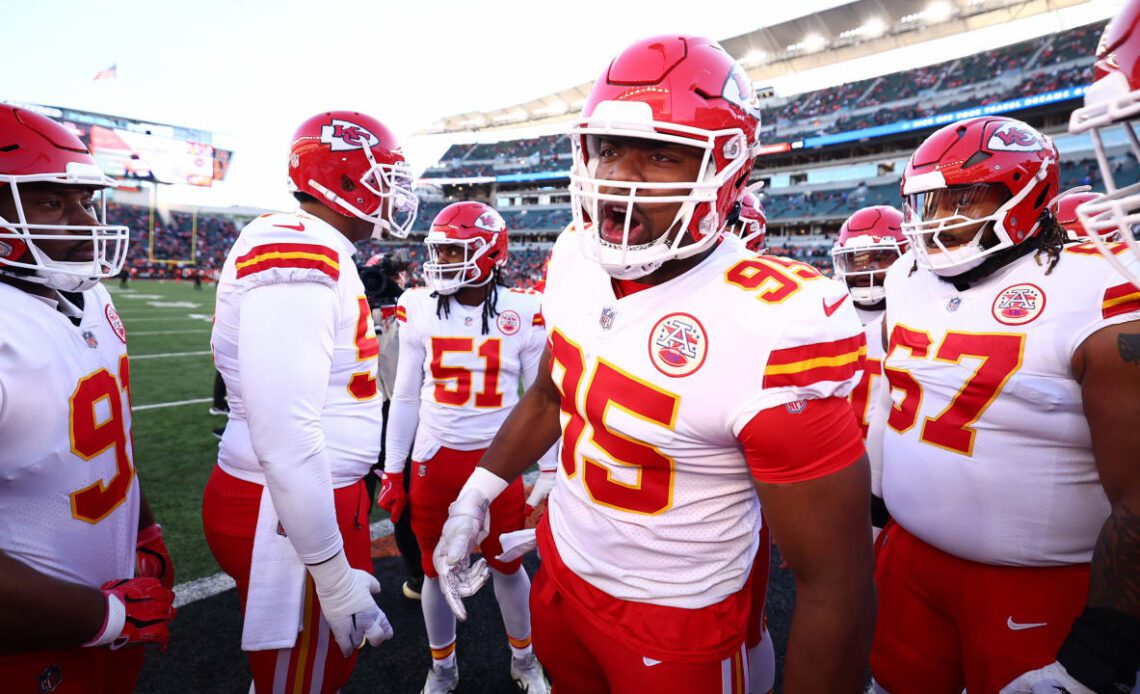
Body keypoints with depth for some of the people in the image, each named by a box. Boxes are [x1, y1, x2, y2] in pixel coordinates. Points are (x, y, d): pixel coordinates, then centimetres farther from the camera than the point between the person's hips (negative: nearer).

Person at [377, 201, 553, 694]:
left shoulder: (523, 312, -8)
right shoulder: (419, 310, -4)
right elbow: (405, 397, 3)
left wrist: (552, 470, -1)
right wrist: (392, 472, 5)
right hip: (434, 461, 2)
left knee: (506, 564, 15)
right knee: (437, 569, 15)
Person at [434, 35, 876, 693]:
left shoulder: (776, 329, -30)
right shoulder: (578, 261, -9)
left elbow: (836, 588, -23)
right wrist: (475, 497, 9)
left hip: (677, 626, -6)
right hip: (561, 567, 7)